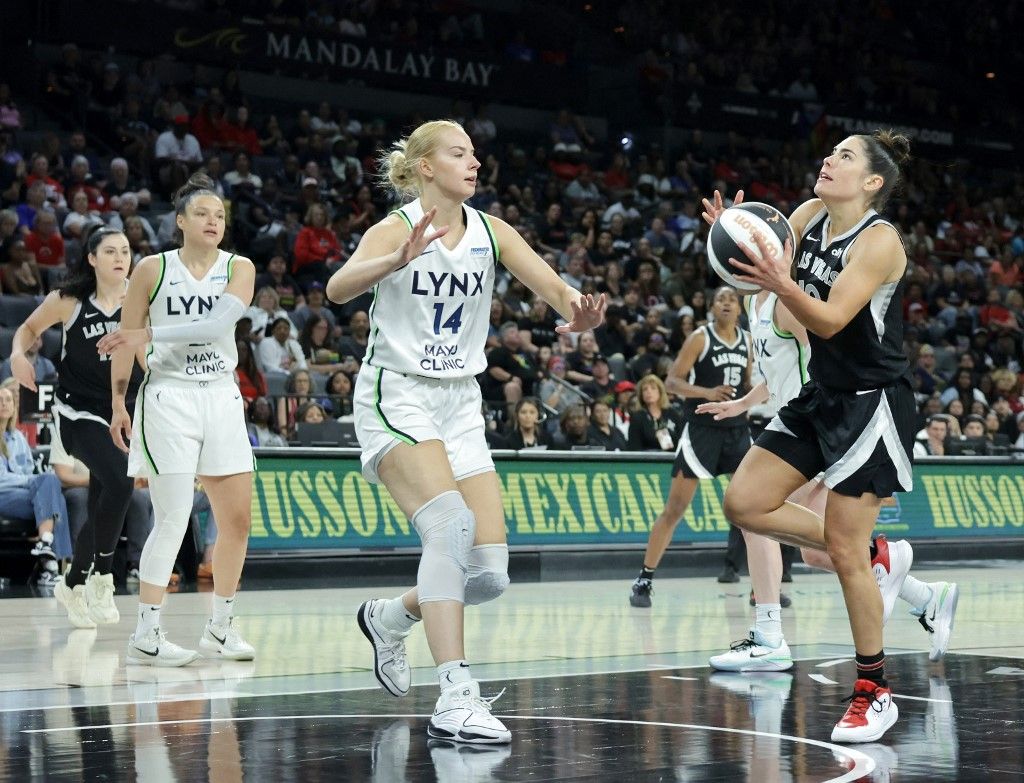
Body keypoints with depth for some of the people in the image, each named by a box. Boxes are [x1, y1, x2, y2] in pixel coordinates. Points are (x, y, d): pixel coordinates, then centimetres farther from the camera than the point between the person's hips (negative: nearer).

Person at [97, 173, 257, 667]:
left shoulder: (239, 269, 3)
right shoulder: (153, 269, -1)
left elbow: (218, 323, -14)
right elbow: (124, 339, 4)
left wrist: (149, 334, -21)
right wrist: (118, 403, 0)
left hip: (222, 398, 4)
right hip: (169, 398, -4)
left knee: (237, 518, 2)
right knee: (172, 519, -9)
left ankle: (220, 628, 14)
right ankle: (146, 635, -3)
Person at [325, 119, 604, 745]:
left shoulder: (491, 232, 4)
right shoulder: (397, 229, -10)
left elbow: (553, 286, -11)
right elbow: (339, 289, -29)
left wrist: (579, 312, -35)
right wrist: (399, 260, -48)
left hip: (461, 405, 6)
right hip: (397, 396, -6)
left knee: (489, 572, -2)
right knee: (451, 526, -29)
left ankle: (391, 617, 27)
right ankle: (455, 698, -30)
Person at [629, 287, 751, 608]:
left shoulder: (747, 341, 10)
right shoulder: (700, 338, -7)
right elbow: (672, 382, -12)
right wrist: (707, 392, -27)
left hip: (737, 429, 5)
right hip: (702, 429, -5)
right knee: (675, 507, -5)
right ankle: (644, 580, 2)